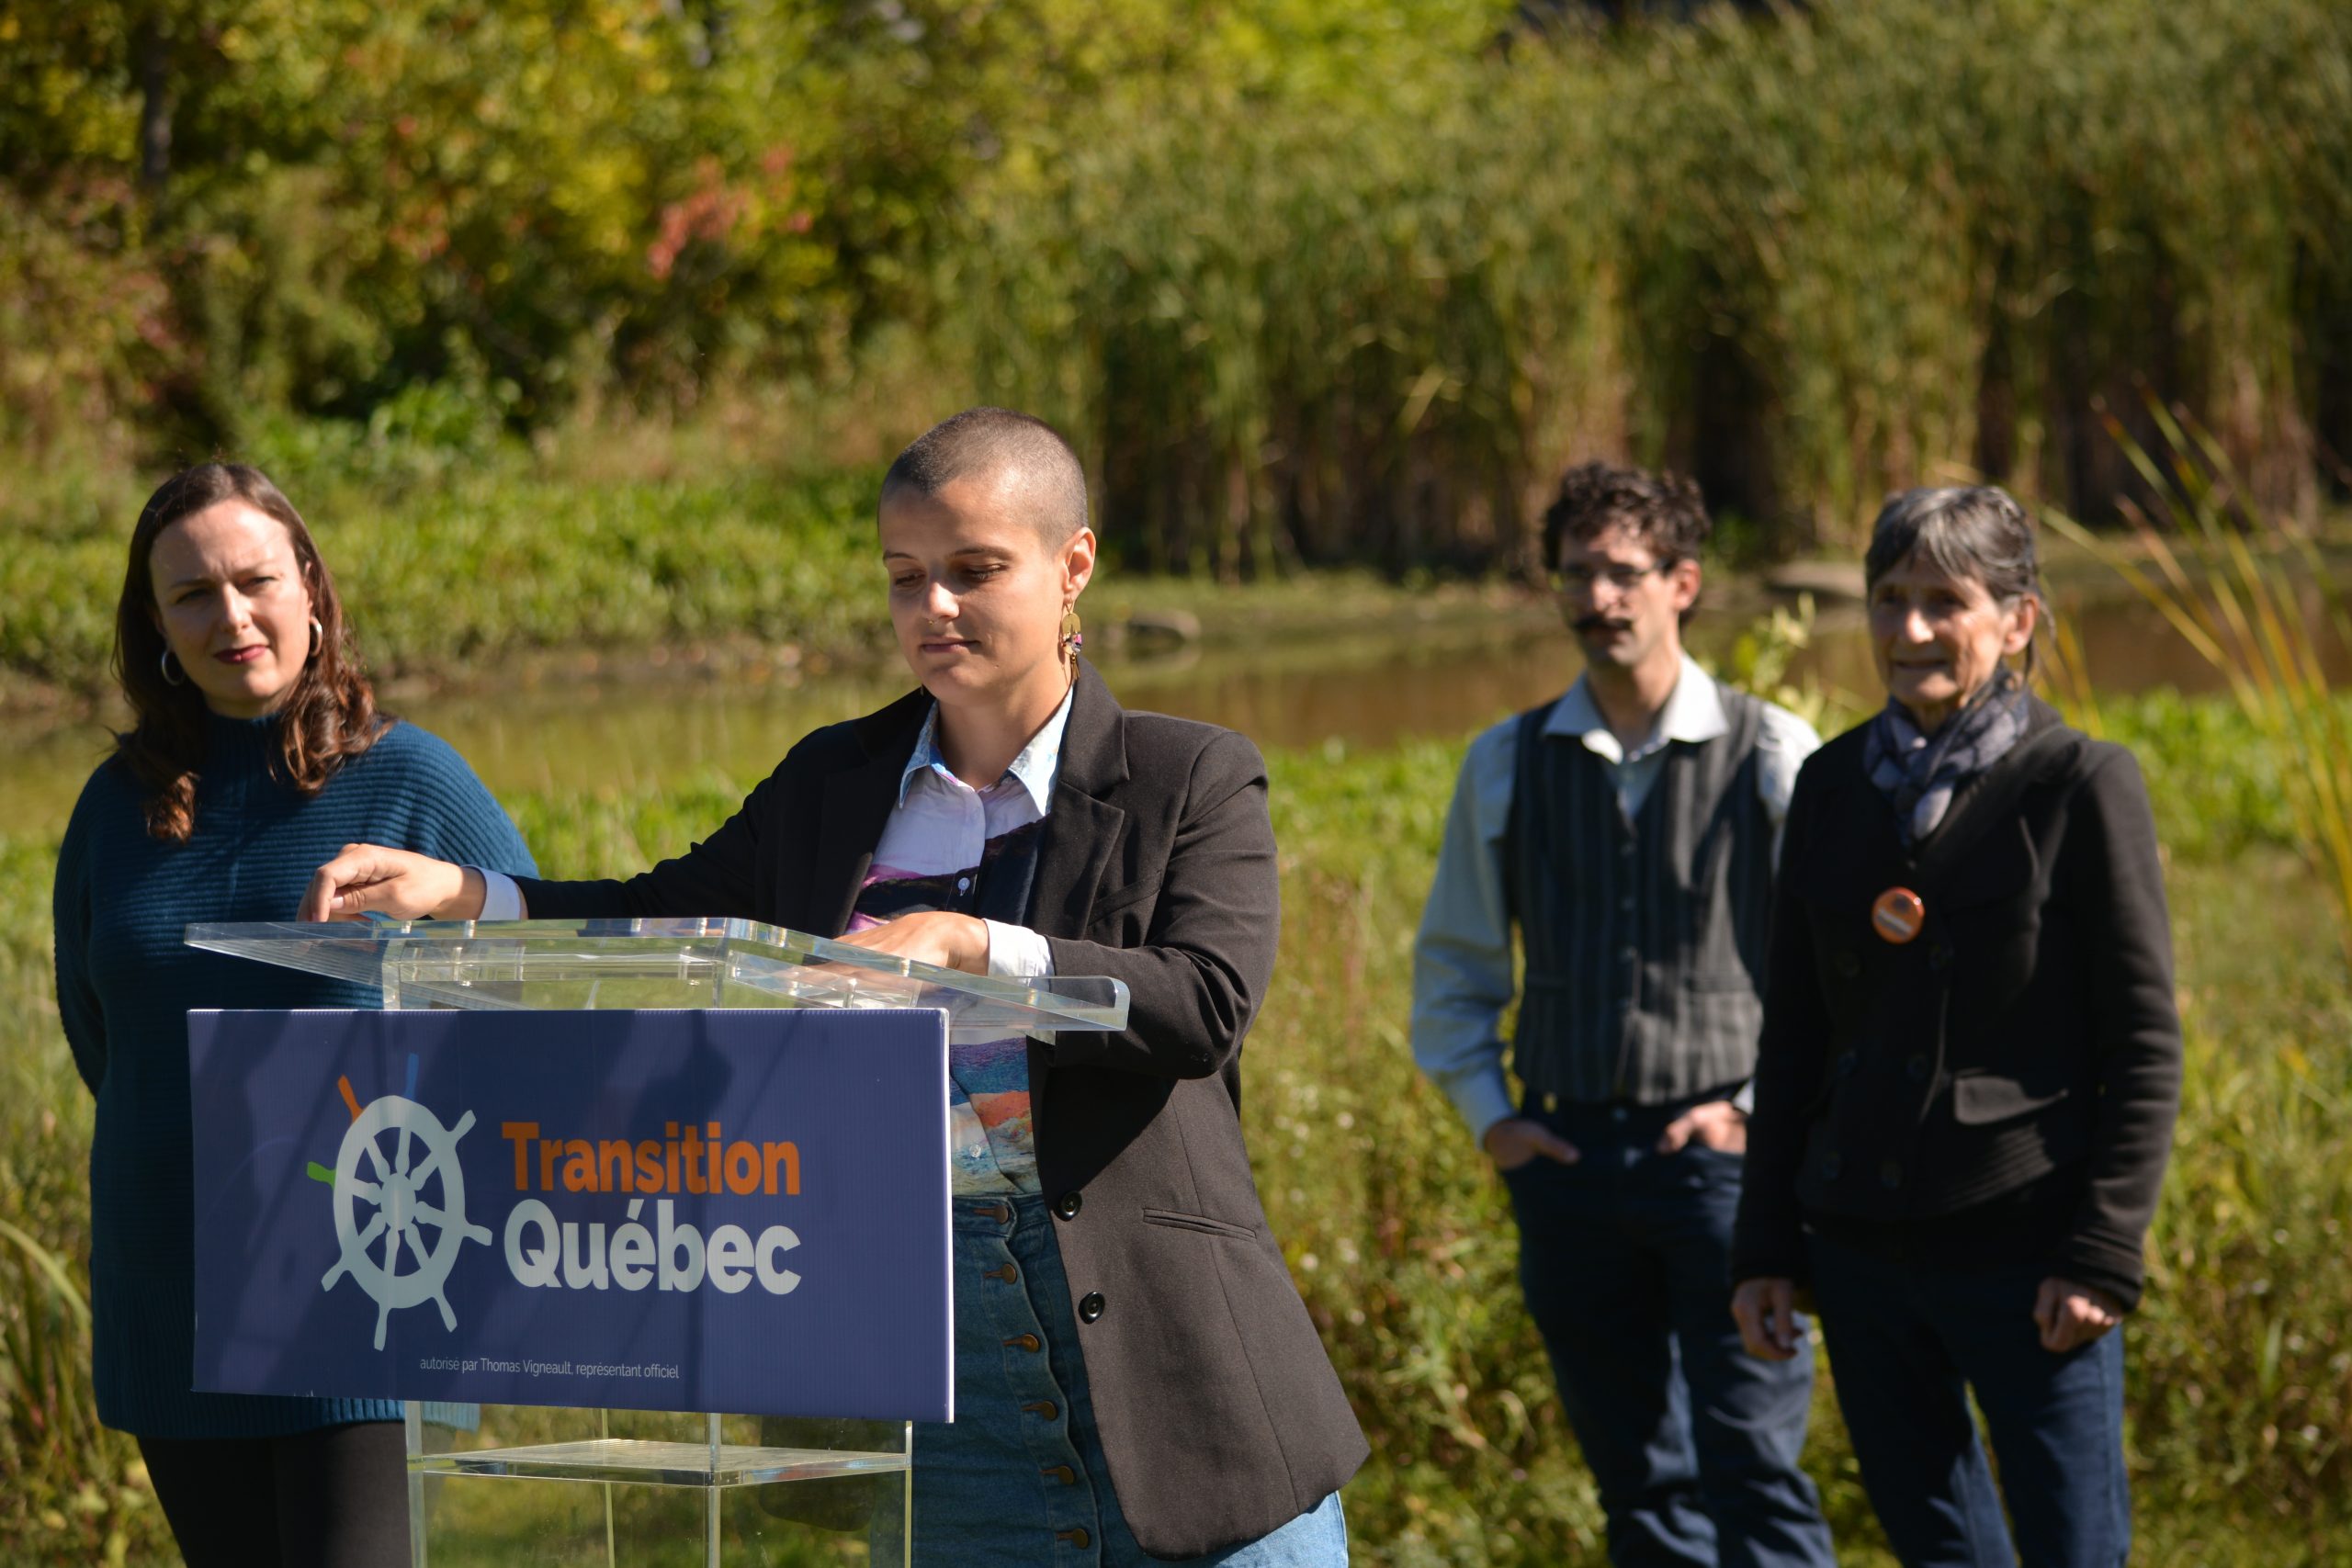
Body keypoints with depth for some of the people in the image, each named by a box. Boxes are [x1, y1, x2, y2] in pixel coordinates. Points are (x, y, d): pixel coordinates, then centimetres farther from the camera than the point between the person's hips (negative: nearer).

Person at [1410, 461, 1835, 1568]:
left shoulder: (1768, 754, -2)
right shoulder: (1507, 764, 8)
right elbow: (1453, 959, 17)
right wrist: (1485, 1112, 6)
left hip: (1719, 1146, -4)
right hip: (1568, 1153, 4)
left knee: (1753, 1466, -10)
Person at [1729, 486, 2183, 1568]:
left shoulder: (2080, 787, -7)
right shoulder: (1833, 786, 7)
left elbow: (2144, 1048, -7)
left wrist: (2102, 1256, -13)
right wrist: (1765, 1246, 10)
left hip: (2025, 1249, -5)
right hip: (1861, 1250, 5)